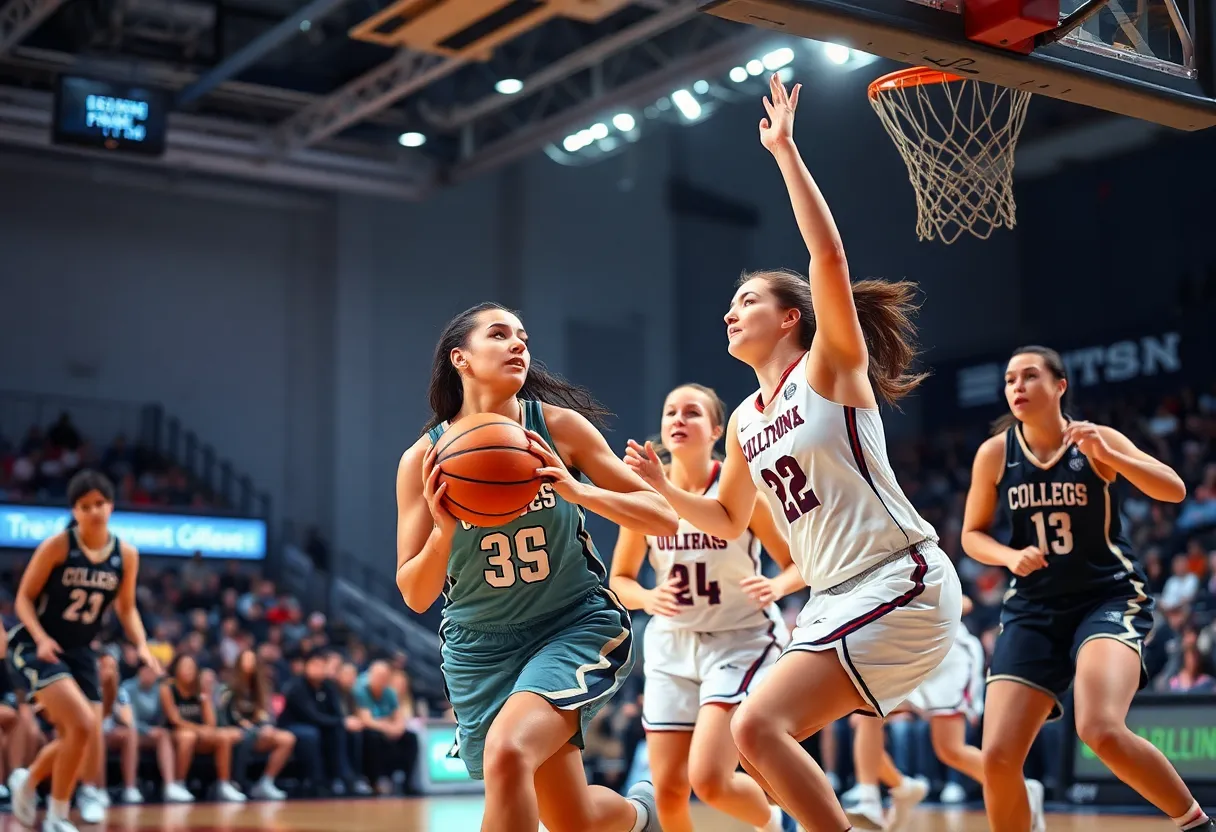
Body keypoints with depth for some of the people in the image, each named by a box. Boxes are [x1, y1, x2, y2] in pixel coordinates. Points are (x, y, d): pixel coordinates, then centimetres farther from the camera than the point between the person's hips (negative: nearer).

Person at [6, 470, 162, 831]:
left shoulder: (126, 555, -1)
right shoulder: (57, 546, -14)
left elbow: (126, 609, 10)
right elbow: (24, 598, -8)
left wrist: (142, 646, -6)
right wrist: (41, 638, -24)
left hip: (80, 652, 6)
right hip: (36, 648, -6)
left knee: (88, 746, 5)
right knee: (83, 724, -24)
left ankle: (26, 781, 36)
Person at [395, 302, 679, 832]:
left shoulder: (559, 426, -10)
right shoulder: (424, 459, -8)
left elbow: (664, 519, -10)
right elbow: (415, 595, -8)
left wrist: (576, 490, -26)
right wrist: (444, 530, -27)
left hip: (575, 624, -2)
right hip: (480, 644, 2)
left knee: (506, 753, -31)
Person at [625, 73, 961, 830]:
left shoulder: (832, 367, -5)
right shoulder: (746, 420, 15)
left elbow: (830, 259, -20)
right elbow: (729, 521, 28)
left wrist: (785, 150, -19)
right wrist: (664, 489, 12)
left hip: (903, 584, -9)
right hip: (836, 599, 9)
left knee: (759, 725, -19)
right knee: (756, 745, 7)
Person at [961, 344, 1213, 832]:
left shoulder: (1096, 439, -5)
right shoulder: (994, 454, 0)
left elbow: (1174, 491, -11)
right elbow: (972, 534, 9)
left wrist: (1107, 456, -25)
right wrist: (1010, 556, -12)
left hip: (1109, 599, -3)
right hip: (1033, 609, 3)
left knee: (1102, 731, -28)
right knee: (997, 757, -9)